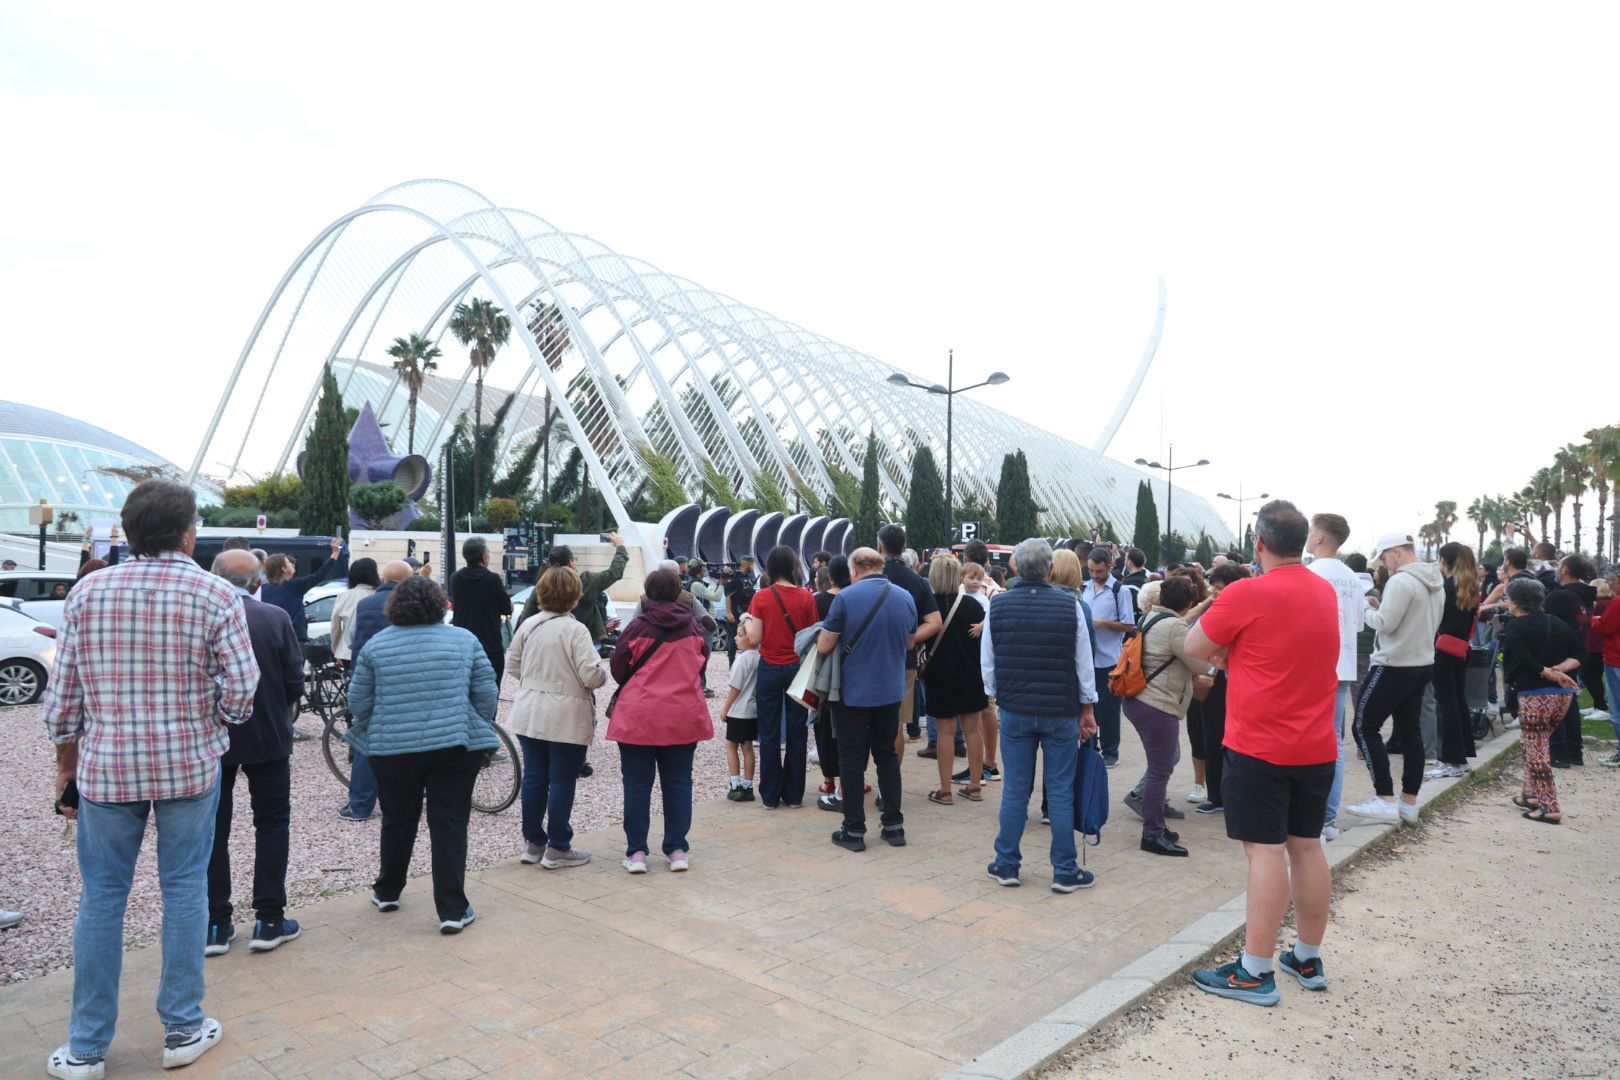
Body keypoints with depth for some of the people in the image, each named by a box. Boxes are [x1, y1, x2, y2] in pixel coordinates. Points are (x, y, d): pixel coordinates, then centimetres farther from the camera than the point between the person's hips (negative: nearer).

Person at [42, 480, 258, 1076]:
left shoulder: (88, 591, -2)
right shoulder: (215, 594, -9)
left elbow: (62, 692, 2)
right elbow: (241, 687, -12)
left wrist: (66, 760, 15)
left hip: (106, 766, 2)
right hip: (190, 765, -2)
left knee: (101, 897, 12)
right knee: (184, 890, 10)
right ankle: (182, 1030, 21)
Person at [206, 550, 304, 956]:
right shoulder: (276, 618, -12)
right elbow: (294, 683, -8)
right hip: (268, 738, 0)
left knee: (212, 830, 13)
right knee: (272, 824, 13)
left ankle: (215, 925, 18)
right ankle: (269, 920, 13)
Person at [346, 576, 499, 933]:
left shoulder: (375, 645, 1)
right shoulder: (464, 640, 0)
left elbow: (358, 702, 4)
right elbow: (487, 695, 0)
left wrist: (375, 734, 21)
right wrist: (478, 731, 15)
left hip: (393, 750, 2)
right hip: (454, 747, -1)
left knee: (398, 822, 18)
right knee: (450, 826, 3)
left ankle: (387, 892, 35)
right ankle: (453, 910, 3)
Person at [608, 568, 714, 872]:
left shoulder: (637, 627, -8)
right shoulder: (694, 628, 0)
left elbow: (619, 670, -1)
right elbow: (701, 665, 11)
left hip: (638, 716, -2)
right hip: (684, 716, 2)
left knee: (637, 783, 7)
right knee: (678, 783, 11)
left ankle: (636, 852, 10)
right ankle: (677, 850, 14)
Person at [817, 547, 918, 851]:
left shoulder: (846, 598, -16)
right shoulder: (905, 597, -2)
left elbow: (824, 646, -12)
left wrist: (824, 632, 8)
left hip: (852, 693, -4)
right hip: (891, 692, 4)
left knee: (852, 760, 6)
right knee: (887, 755, 17)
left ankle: (854, 831, 11)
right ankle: (894, 825, 20)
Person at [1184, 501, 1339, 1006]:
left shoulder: (1246, 594, -16)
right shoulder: (1326, 592, 7)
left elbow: (1194, 647, -7)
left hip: (1259, 747, -7)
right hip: (1316, 746, 7)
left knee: (1265, 851, -4)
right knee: (1307, 845, 14)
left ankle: (1255, 973, 3)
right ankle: (1308, 960, 26)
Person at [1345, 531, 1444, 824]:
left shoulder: (1401, 582, -19)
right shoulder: (1436, 583, 11)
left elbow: (1385, 624, -22)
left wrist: (1368, 609, -2)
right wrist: (1382, 608, 10)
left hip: (1394, 667, -9)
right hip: (1423, 664, 9)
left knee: (1365, 727, -3)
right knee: (1410, 732, 12)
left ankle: (1386, 800, -6)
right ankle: (1409, 803, 17)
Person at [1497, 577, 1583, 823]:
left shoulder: (1517, 626, -9)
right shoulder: (1557, 623, 12)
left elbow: (1523, 662, -21)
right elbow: (1578, 655, 9)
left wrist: (1549, 673, -10)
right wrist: (1559, 670, -3)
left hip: (1535, 696, -7)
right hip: (1563, 695, 7)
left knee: (1536, 751, 0)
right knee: (1538, 745, 21)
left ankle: (1549, 807, -1)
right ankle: (1532, 794, 25)